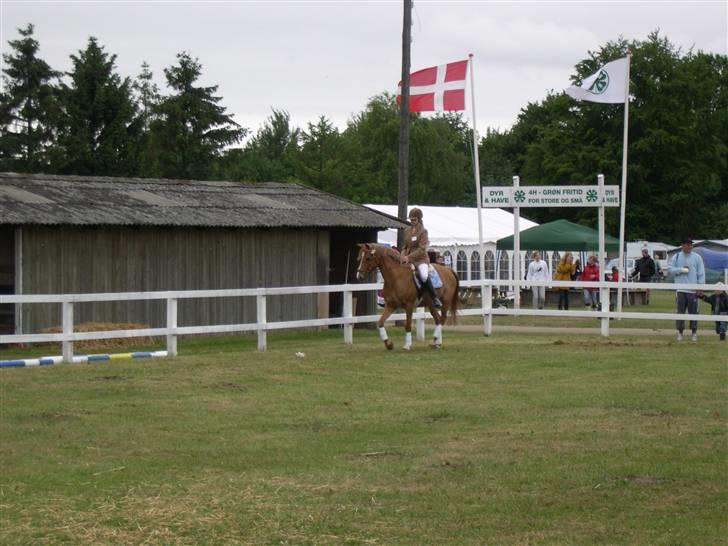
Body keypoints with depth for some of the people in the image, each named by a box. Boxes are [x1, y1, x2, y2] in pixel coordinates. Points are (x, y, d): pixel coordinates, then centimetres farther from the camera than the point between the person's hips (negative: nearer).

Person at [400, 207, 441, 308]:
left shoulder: (423, 231, -6)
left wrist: (409, 257, -23)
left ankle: (435, 298, -27)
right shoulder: (407, 230, 11)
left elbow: (421, 249, -15)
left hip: (421, 259, -7)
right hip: (408, 259, 7)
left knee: (424, 276, -35)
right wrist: (402, 256, -4)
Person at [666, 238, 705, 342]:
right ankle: (680, 332, 7)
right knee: (680, 311, 2)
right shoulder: (676, 257, 9)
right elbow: (669, 270, 3)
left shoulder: (697, 257, 6)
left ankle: (694, 332, 8)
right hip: (680, 289, 1)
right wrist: (681, 270, -10)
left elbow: (701, 273, 4)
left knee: (693, 311, 0)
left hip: (693, 290, -1)